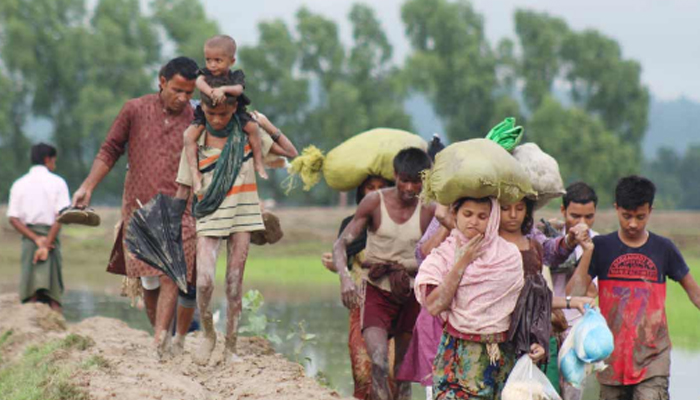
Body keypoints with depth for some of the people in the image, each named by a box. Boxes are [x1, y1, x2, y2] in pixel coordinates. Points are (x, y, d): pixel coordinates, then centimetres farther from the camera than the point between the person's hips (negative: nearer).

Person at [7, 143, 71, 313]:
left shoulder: (19, 184, 7)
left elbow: (13, 218, -2)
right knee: (54, 295, 1)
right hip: (50, 235, -2)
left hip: (28, 239, 2)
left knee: (30, 293, 3)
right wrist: (46, 244, -12)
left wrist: (36, 239, -7)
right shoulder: (57, 182, 0)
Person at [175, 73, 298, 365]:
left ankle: (230, 347, 13)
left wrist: (268, 126, 1)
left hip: (242, 214, 1)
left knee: (235, 281, 2)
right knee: (204, 280, -16)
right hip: (209, 217, -1)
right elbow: (183, 187, 4)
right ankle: (208, 334, 8)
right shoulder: (195, 141, -1)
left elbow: (291, 154, 8)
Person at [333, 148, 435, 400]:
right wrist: (345, 277, -27)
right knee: (379, 364, -21)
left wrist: (401, 269, -17)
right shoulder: (374, 202, -8)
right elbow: (341, 243, -11)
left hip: (411, 295, 2)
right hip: (377, 292, -2)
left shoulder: (429, 211, -4)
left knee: (404, 370, 9)